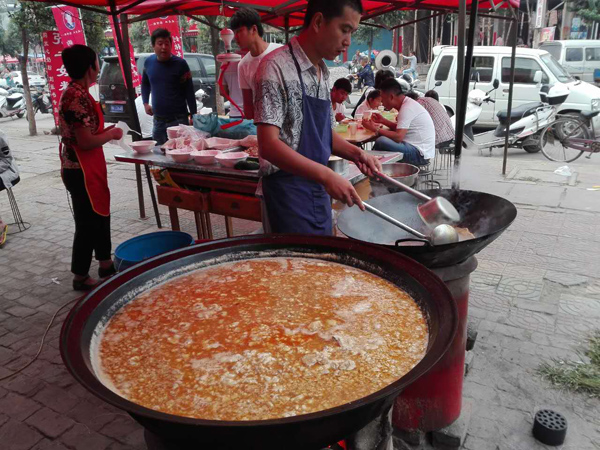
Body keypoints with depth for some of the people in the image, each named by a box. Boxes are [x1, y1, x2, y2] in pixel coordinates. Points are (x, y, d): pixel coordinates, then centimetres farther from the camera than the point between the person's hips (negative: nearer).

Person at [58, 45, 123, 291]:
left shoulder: (74, 93, 11)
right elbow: (85, 142, -24)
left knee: (100, 215, 19)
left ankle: (105, 265, 33)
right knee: (88, 222, 1)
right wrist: (110, 134, -10)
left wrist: (105, 132, 10)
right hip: (81, 171, -10)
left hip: (88, 168, 10)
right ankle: (81, 277, 15)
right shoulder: (78, 98, -21)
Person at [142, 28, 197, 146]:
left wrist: (193, 115, -9)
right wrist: (146, 103, 9)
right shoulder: (148, 62, 5)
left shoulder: (180, 64, -8)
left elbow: (189, 91, -6)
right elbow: (145, 84, 22)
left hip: (178, 118, -5)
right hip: (158, 119, 5)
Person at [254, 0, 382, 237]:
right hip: (289, 190, -8)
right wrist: (326, 175, -30)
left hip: (319, 189, 8)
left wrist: (354, 152, -1)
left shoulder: (322, 72, 9)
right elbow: (268, 144, -22)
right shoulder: (277, 67, -15)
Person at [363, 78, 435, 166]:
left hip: (419, 155, -10)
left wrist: (376, 129, -17)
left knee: (381, 141, -25)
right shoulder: (407, 103, 12)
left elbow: (398, 137, -25)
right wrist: (383, 121, 12)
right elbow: (401, 129, 22)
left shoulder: (407, 108, -17)